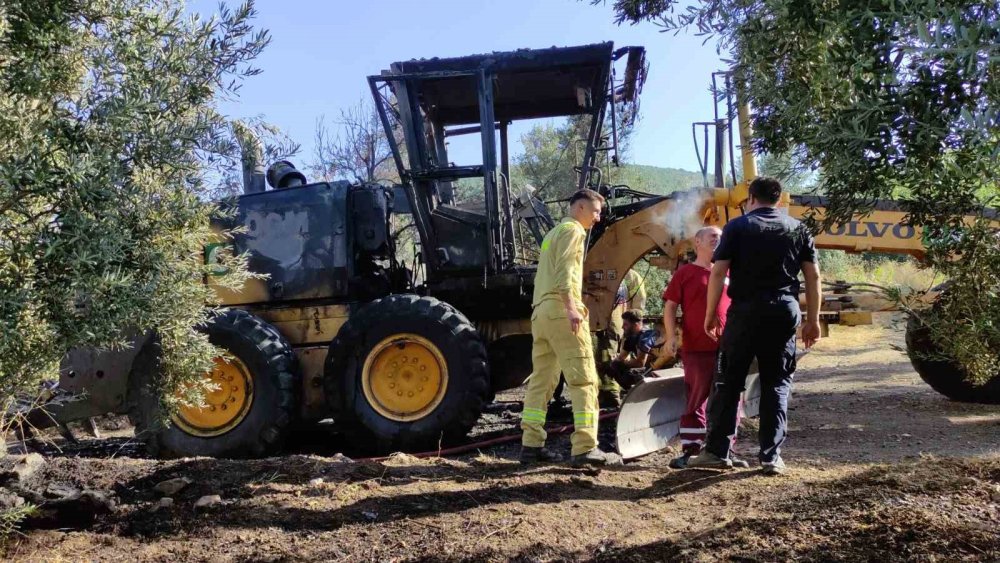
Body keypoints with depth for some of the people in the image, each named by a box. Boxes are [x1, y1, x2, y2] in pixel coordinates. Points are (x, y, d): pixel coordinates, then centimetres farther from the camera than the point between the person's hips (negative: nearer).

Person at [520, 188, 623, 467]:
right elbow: (563, 270, -16)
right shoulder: (572, 229, -1)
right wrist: (571, 307, -26)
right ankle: (585, 448, -14)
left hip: (540, 311, 10)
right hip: (560, 309, -9)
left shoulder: (553, 233, 29)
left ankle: (531, 445, 9)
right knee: (583, 379, -10)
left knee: (541, 380, 9)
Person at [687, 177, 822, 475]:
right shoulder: (798, 229, 11)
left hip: (745, 310, -2)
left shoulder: (737, 227, 3)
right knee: (776, 384, 8)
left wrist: (711, 314, 1)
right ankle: (771, 456, 6)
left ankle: (717, 451, 5)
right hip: (784, 311, 2)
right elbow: (813, 276, 6)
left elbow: (718, 272, -5)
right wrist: (813, 319, 10)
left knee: (728, 381, 4)